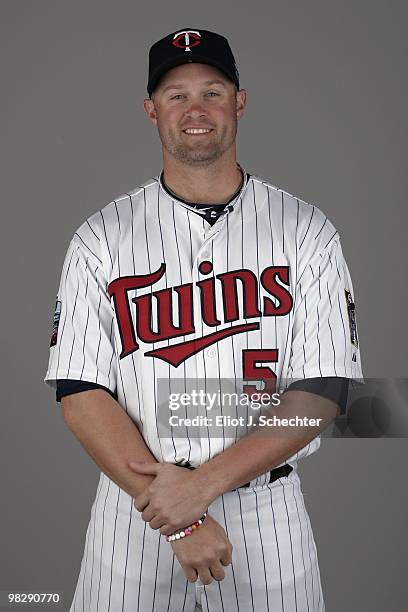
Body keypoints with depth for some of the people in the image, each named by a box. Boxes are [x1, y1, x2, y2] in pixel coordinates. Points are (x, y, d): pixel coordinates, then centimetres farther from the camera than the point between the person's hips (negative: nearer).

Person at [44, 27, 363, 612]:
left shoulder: (306, 231, -2)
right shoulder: (101, 238, -2)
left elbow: (323, 391, -8)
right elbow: (80, 393, -7)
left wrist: (203, 482, -18)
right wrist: (177, 518, -16)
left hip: (267, 515, 0)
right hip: (134, 513, 0)